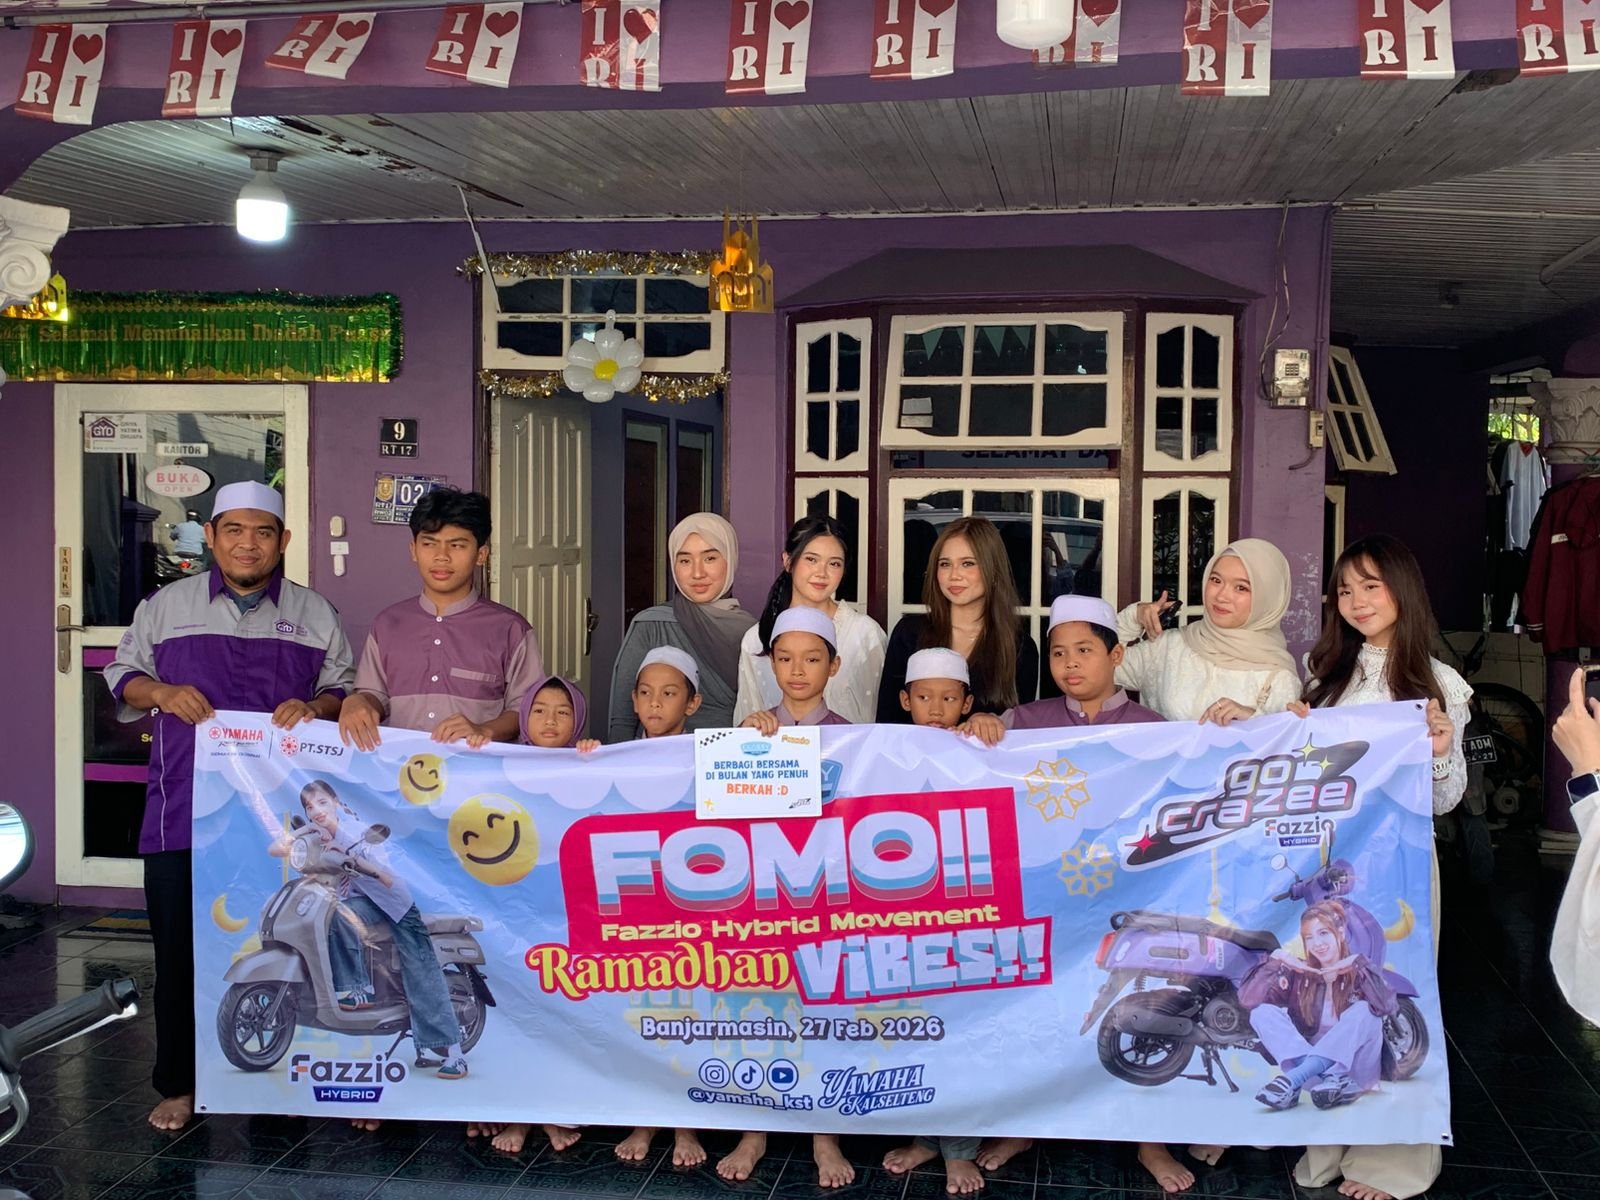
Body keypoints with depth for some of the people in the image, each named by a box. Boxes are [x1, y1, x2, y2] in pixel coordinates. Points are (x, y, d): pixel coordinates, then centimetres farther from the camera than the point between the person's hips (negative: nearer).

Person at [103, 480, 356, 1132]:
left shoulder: (315, 614, 9)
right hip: (182, 815, 0)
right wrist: (162, 691, -6)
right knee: (180, 951, 4)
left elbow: (346, 689, 13)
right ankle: (179, 1084, 19)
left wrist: (314, 707, -9)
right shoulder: (166, 606, 9)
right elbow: (122, 675, 15)